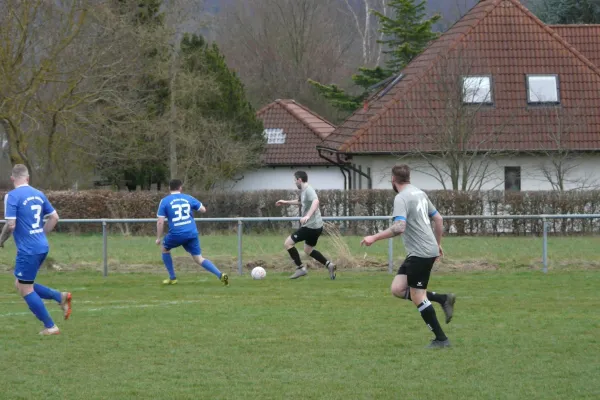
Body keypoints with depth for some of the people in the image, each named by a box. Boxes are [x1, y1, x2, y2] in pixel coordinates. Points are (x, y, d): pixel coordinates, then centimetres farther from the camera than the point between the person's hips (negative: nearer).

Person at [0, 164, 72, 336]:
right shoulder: (38, 194, 9)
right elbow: (54, 217, 13)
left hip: (27, 250, -8)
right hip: (42, 246, 8)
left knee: (25, 289, 4)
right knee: (21, 284, 20)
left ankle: (50, 327, 5)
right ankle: (60, 297, 8)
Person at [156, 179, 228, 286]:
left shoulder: (164, 201, 2)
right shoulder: (188, 198, 9)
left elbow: (160, 222, -4)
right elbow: (203, 209, 15)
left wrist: (159, 238, 6)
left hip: (176, 234, -3)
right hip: (192, 233, 3)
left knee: (164, 248, 27)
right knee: (199, 259, 9)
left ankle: (172, 278, 25)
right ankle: (220, 275, -11)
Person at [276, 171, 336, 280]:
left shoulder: (308, 190, -16)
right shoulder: (303, 191, 15)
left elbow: (315, 201, -37)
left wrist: (308, 216, -49)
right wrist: (286, 202, 43)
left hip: (311, 226, -10)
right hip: (316, 226, 10)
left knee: (288, 243, -5)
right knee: (308, 250, 23)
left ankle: (300, 268, -3)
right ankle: (329, 264, 14)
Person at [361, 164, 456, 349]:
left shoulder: (401, 198, -14)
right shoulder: (420, 193, 14)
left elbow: (399, 227, -27)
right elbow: (438, 219, 21)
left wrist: (374, 238, -21)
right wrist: (438, 244, 32)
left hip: (421, 253, -9)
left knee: (417, 297, -2)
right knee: (397, 289, 9)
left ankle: (441, 339, 2)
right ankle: (443, 299, 9)